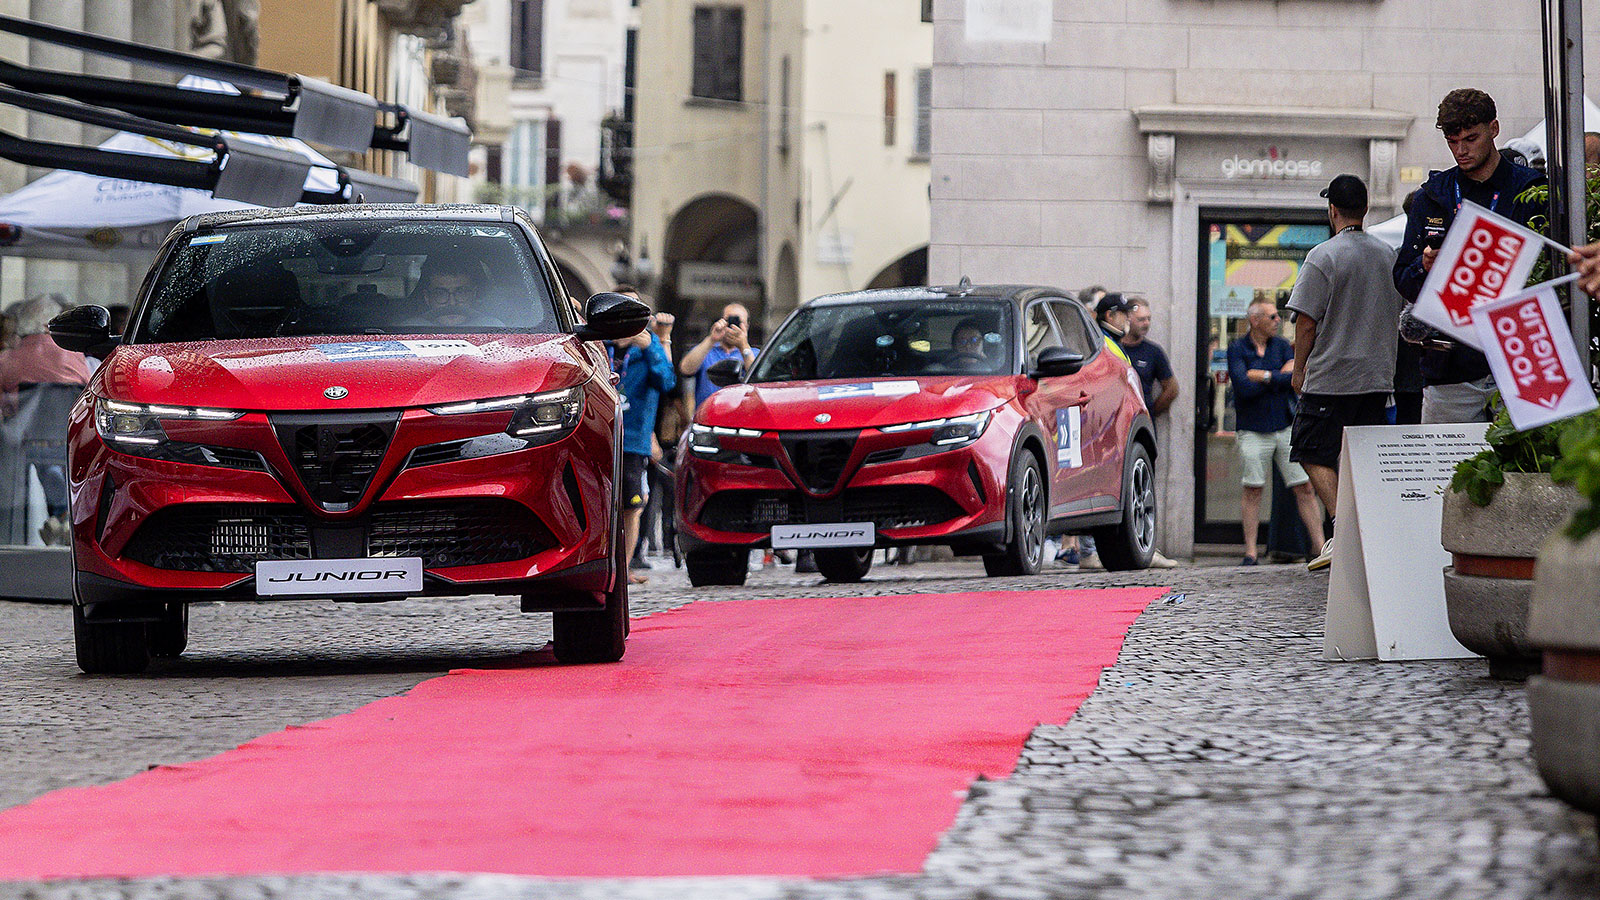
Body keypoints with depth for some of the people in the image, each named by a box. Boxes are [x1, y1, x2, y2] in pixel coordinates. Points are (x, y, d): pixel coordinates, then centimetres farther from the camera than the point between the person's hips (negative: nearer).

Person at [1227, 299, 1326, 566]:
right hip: (1253, 430, -3)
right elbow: (1243, 388, -14)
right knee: (1252, 490, -2)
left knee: (1305, 488, 0)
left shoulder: (1282, 346, 9)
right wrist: (1279, 376, -7)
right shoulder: (1237, 349, 0)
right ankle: (1250, 552, 4)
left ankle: (1320, 546, 2)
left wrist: (1263, 376, -11)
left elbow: (1298, 378, -7)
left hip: (1286, 425, 3)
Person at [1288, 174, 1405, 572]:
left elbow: (1307, 320, -11)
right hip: (1378, 375, 6)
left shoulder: (1323, 256, -10)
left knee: (1314, 453, -2)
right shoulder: (1388, 255, 10)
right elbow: (1398, 314, 18)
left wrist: (1299, 368, 0)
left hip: (1330, 376, -6)